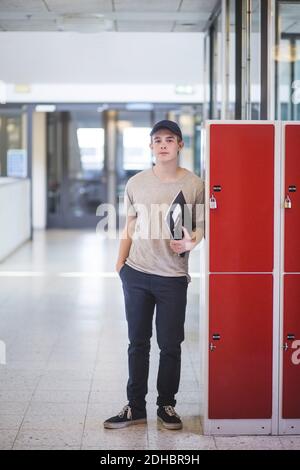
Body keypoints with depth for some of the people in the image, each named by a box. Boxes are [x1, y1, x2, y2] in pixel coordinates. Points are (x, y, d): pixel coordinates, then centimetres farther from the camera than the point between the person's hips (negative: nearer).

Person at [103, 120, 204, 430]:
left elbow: (201, 226, 2)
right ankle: (135, 407, 20)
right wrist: (120, 262, 7)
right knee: (138, 343, 10)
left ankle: (167, 405, 21)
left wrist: (191, 242, -19)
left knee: (170, 345, 5)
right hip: (136, 274, 2)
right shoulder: (136, 183, 4)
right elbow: (130, 226, 11)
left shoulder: (194, 185, -3)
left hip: (173, 277, -2)